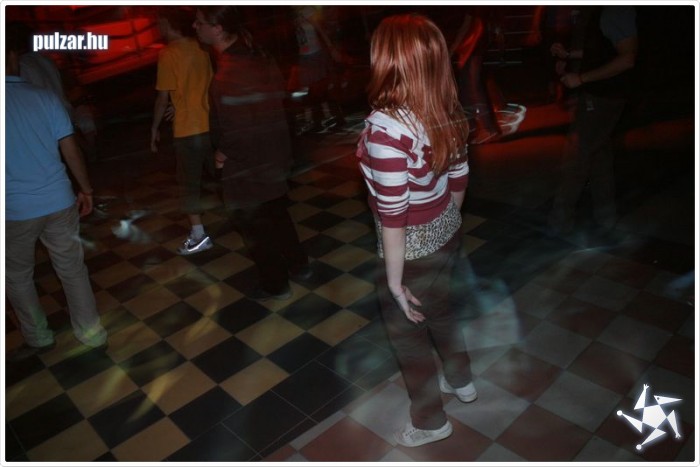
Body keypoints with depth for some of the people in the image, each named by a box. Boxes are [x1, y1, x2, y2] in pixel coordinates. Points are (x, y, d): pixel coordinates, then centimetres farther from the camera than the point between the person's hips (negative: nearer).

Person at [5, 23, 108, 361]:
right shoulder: (44, 97, -4)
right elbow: (71, 150, -1)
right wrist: (86, 190, 10)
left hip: (12, 211, -2)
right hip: (58, 202, 2)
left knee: (17, 276, 19)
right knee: (72, 270, 15)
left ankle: (38, 339, 31)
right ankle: (93, 334, 24)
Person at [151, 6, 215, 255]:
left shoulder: (168, 54, -11)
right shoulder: (201, 48, 6)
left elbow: (163, 97, -11)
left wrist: (155, 127, 0)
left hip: (187, 130, -6)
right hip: (212, 125, 6)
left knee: (190, 183, 2)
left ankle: (198, 236, 3)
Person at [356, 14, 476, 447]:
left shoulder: (387, 125, -30)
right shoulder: (448, 111, -5)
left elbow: (393, 214, -26)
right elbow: (459, 177, 6)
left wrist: (394, 280, -16)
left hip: (411, 250, -7)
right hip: (447, 234, 8)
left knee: (409, 333, 17)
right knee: (439, 308, 31)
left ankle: (431, 422, 40)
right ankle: (462, 381, 56)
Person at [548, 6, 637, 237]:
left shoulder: (616, 10, -19)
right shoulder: (594, 10, 9)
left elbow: (627, 58, -22)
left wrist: (581, 78, -20)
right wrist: (568, 53, 9)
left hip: (601, 98, -9)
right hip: (594, 95, 9)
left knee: (576, 157, -3)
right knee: (599, 156, 14)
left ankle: (559, 222, 8)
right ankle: (606, 217, 26)